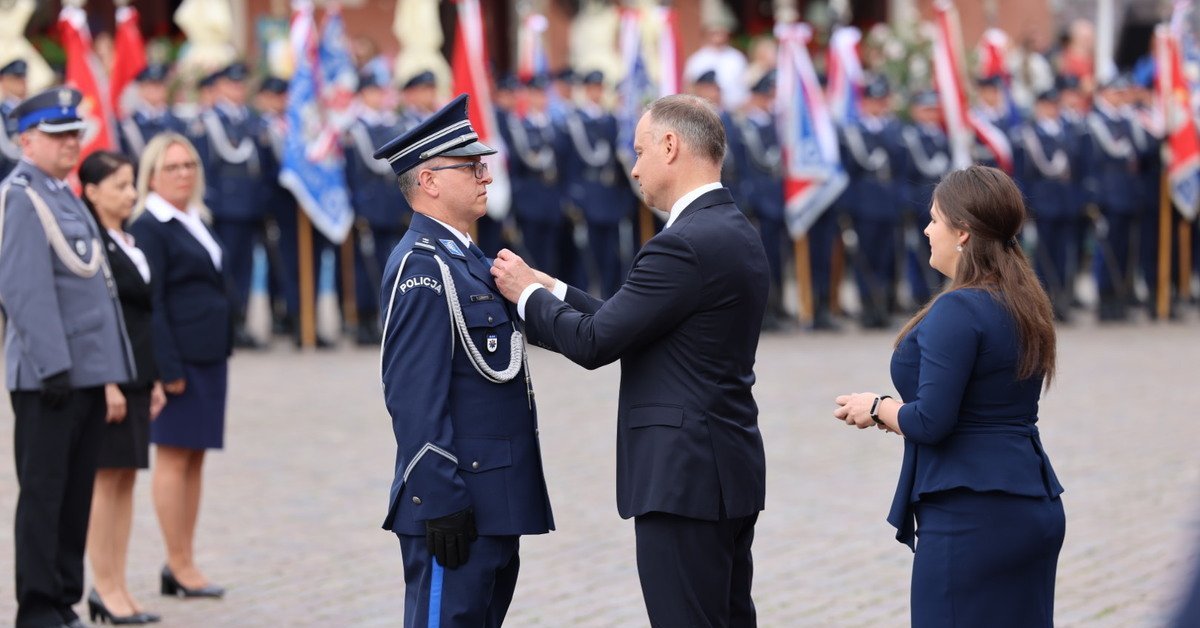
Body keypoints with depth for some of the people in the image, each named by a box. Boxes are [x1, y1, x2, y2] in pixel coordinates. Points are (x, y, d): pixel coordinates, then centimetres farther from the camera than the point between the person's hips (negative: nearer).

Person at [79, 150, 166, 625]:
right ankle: (105, 587, -1)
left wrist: (155, 380, 16)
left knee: (126, 480, 8)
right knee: (105, 478, -5)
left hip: (136, 377, 9)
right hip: (104, 377, -9)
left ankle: (117, 586, 11)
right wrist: (107, 384, -19)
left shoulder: (132, 243, 16)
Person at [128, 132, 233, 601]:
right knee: (174, 457, -4)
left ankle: (181, 565, 14)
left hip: (209, 357, 9)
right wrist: (168, 368, -19)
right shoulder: (150, 228, -10)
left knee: (195, 459, 9)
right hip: (178, 357, -9)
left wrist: (223, 351, 16)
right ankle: (180, 565, 0)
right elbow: (149, 304, -15)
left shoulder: (196, 222, 16)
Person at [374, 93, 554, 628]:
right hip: (455, 503, -10)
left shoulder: (463, 259, 17)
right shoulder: (422, 267, -14)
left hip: (491, 500, 10)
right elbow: (415, 398, -21)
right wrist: (443, 504, -23)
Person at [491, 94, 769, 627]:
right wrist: (551, 291, 15)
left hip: (684, 479, -10)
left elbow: (594, 343, -16)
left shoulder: (685, 244, -19)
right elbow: (630, 324, 16)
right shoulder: (737, 234, 13)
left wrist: (528, 293, 0)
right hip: (731, 473, 10)